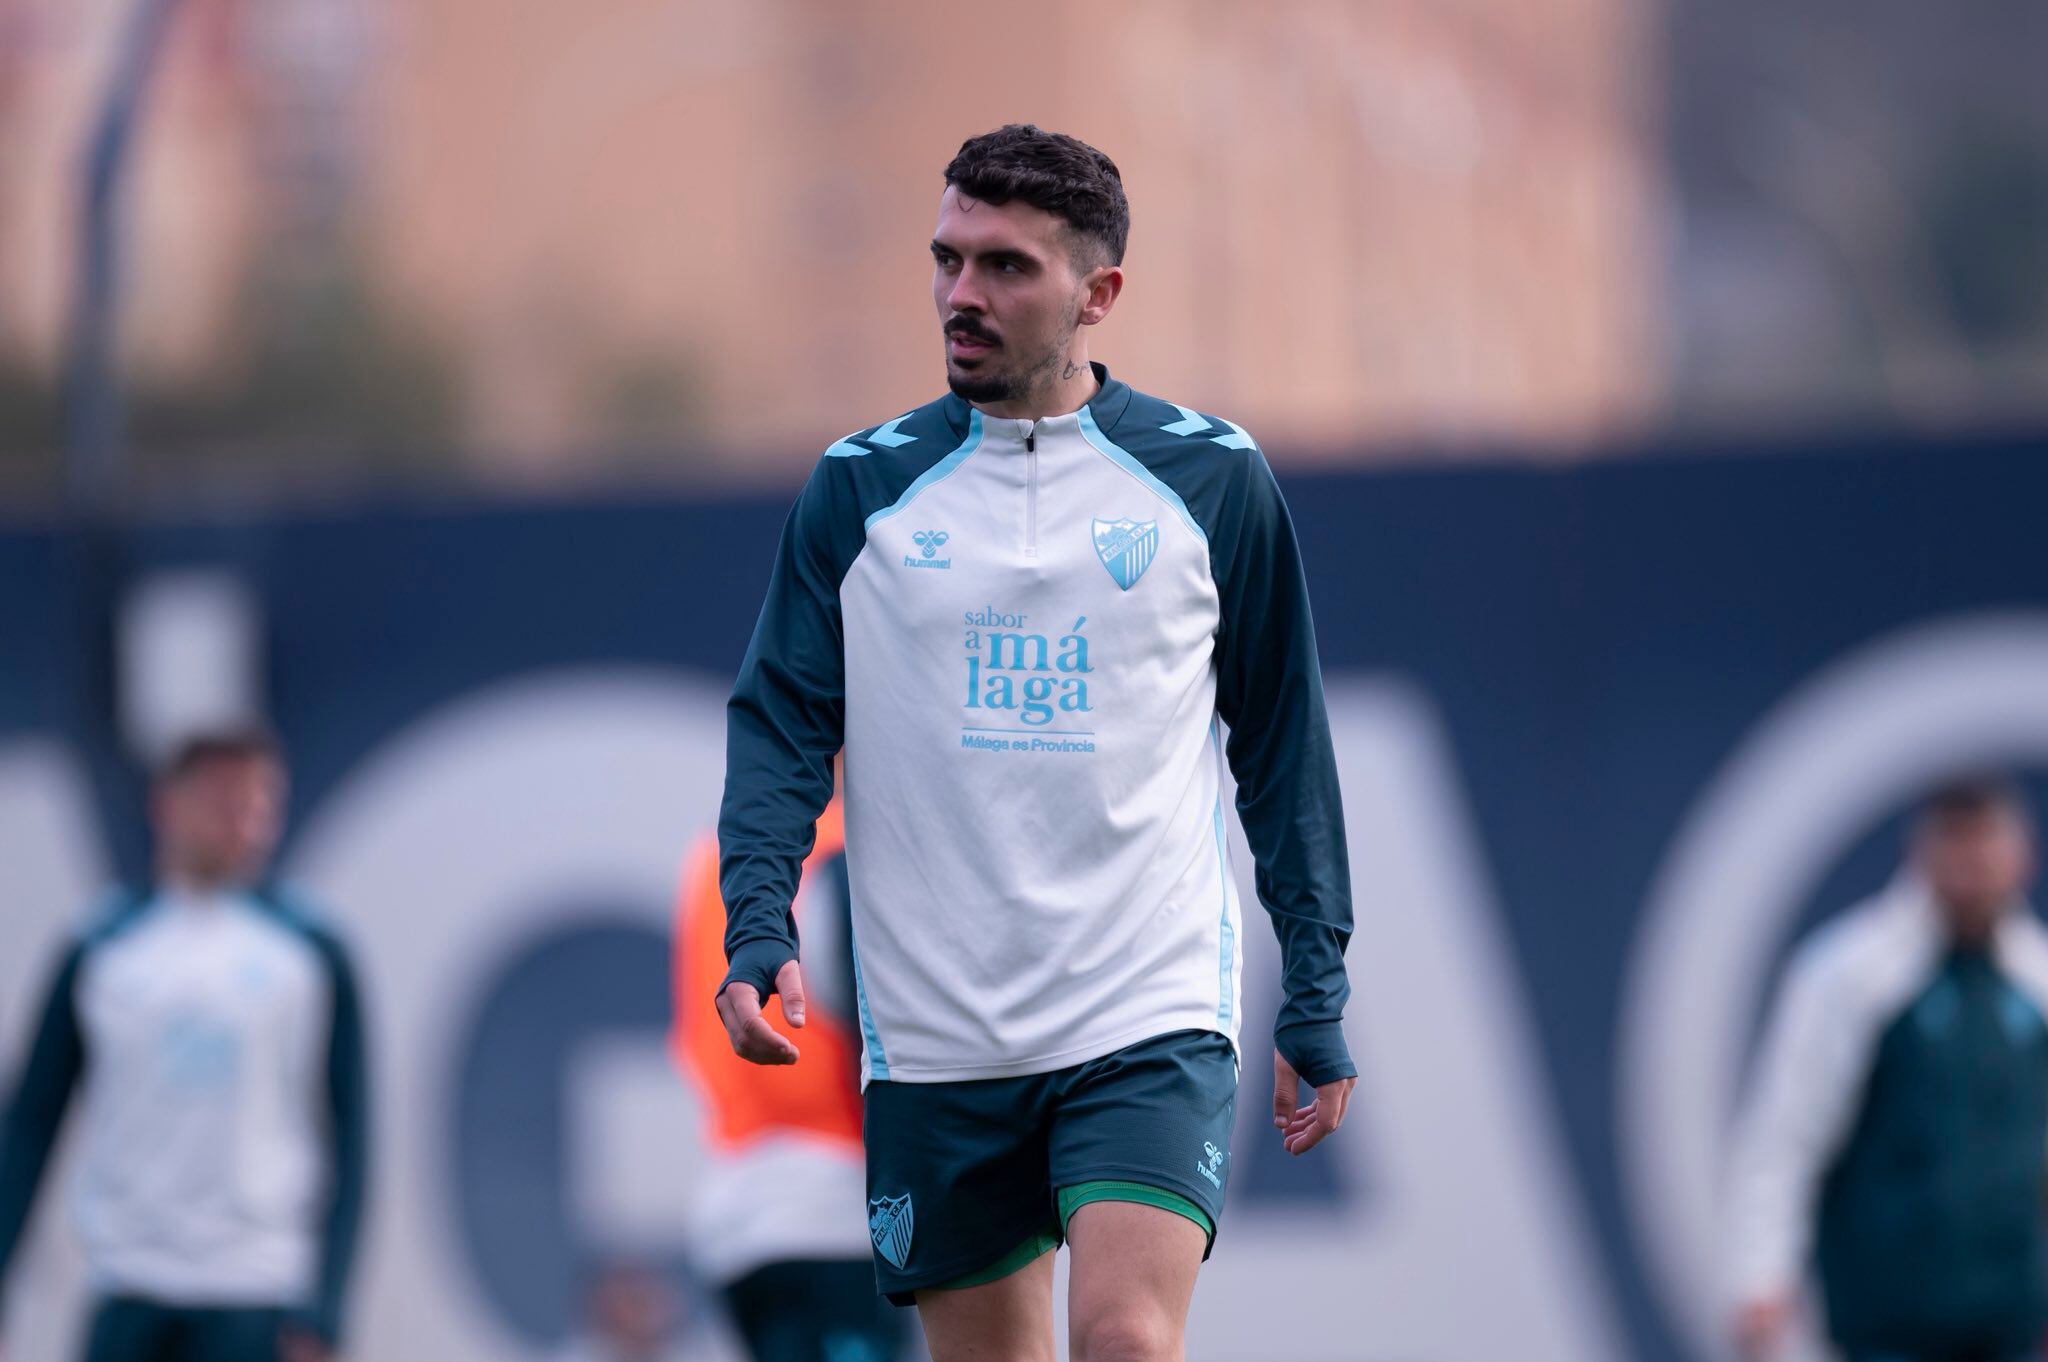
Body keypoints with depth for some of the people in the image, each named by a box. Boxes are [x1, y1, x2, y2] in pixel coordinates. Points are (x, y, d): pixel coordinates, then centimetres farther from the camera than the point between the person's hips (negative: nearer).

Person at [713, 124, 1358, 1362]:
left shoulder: (1213, 479, 4)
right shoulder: (860, 488, 6)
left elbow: (1284, 741, 9)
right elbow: (783, 724, 4)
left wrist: (1316, 993, 8)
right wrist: (759, 928, -12)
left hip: (1149, 1024, -2)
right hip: (936, 1037, 2)